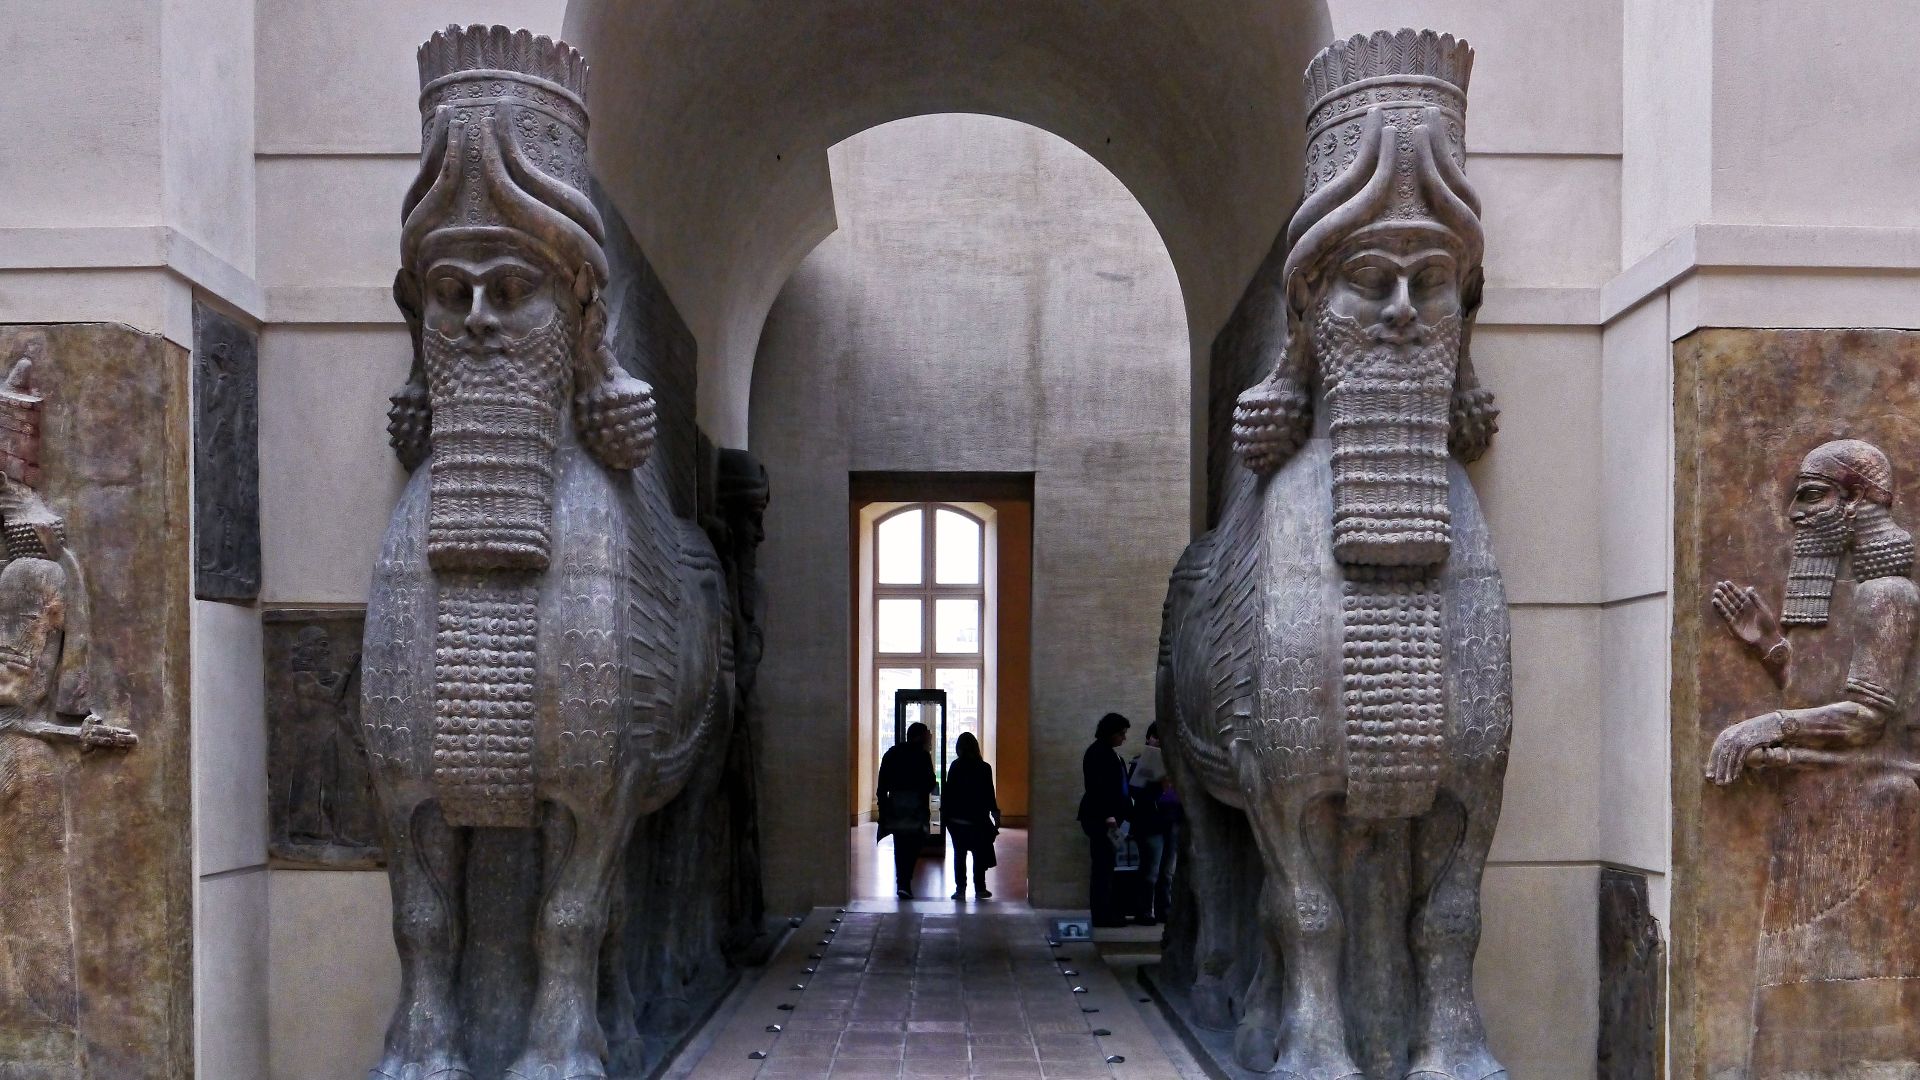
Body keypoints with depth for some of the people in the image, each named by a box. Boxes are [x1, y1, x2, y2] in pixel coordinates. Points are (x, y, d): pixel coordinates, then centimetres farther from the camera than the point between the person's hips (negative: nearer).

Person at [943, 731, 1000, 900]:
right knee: (980, 854, 9)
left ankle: (960, 889, 2)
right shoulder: (984, 768, -7)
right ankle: (980, 889, 11)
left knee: (959, 853, 6)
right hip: (977, 819, -1)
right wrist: (996, 815, 2)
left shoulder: (955, 767, -3)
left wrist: (944, 812, 8)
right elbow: (989, 795, -6)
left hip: (955, 818, 1)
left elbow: (947, 791, -1)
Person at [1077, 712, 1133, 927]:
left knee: (1105, 865, 10)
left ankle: (1106, 912, 14)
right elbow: (1097, 787, -18)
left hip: (1107, 817, 10)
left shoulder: (1108, 753, 19)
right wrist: (1108, 815, -22)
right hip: (1100, 818, -10)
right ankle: (1102, 914, -4)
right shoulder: (1098, 753, -11)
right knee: (1103, 865, -7)